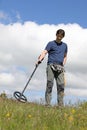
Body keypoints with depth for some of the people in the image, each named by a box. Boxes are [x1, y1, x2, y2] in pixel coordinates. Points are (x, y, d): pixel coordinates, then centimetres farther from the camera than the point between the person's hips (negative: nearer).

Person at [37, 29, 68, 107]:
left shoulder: (65, 45, 22)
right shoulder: (51, 43, 9)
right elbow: (44, 52, -5)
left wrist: (63, 65, 12)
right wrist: (40, 59, -24)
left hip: (60, 67, 3)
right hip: (51, 65, -3)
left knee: (61, 85, -7)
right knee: (50, 83, -10)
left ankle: (61, 105, -4)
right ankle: (47, 104, -9)